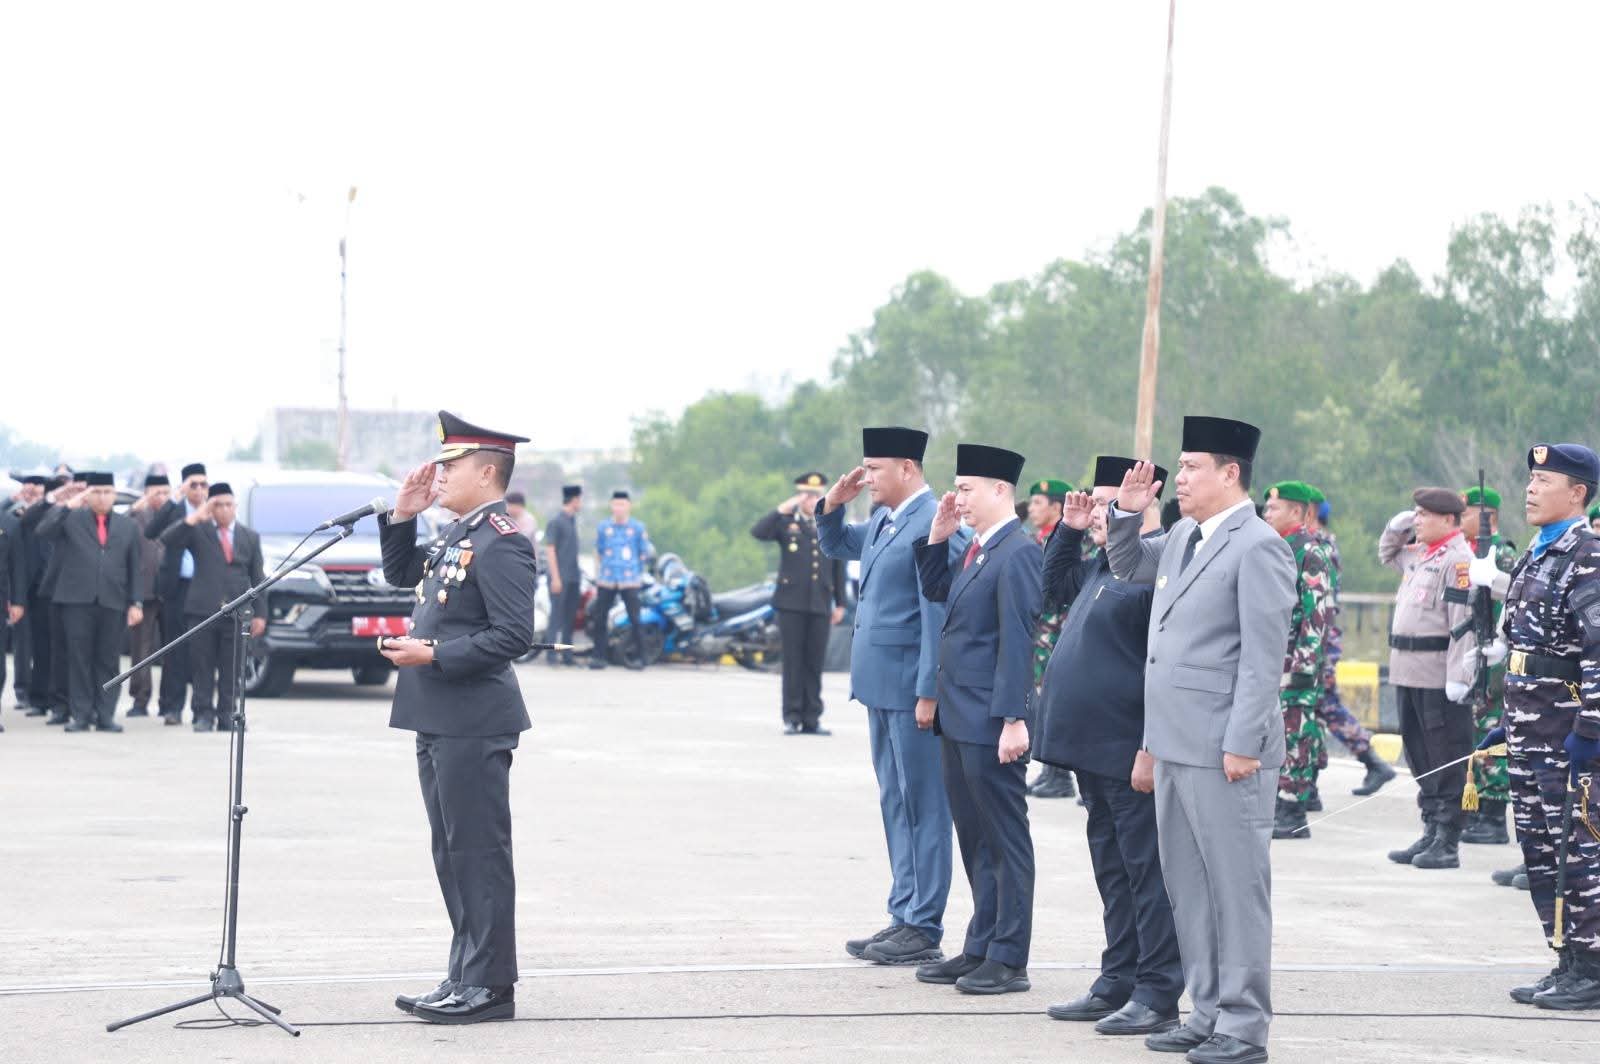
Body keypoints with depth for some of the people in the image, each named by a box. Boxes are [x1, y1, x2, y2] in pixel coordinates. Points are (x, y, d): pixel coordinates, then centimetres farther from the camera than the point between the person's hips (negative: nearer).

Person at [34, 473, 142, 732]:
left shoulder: (128, 527, 14)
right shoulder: (70, 519, 8)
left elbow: (134, 568, 14)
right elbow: (43, 532, -9)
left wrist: (135, 603, 7)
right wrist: (67, 506, -13)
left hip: (113, 603, 2)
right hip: (77, 601, -2)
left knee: (107, 661, 2)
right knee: (79, 659, -1)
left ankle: (105, 715, 6)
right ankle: (80, 715, 3)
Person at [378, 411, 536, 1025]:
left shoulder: (501, 543, -15)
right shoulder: (455, 535, 14)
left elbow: (513, 635, -21)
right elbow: (401, 575, 29)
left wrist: (434, 655, -21)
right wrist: (402, 516, 14)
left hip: (473, 726, -10)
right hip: (438, 720, 10)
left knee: (479, 853, -5)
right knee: (453, 853, 14)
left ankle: (489, 986, -1)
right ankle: (466, 978, 21)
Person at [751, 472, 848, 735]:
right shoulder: (786, 523, 4)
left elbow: (839, 567, 15)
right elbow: (758, 532, -13)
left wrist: (840, 603, 12)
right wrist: (782, 510, -20)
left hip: (820, 605, 2)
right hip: (792, 603, -2)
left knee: (815, 663, 3)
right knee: (793, 661, -1)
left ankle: (812, 718, 6)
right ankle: (792, 718, 2)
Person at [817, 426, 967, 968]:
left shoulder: (935, 526, -16)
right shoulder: (883, 521, 12)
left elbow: (939, 615, -19)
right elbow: (836, 546, 31)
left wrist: (929, 693, -21)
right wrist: (833, 504, 10)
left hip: (911, 688, -10)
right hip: (881, 685, 10)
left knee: (924, 807, -3)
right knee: (895, 804, 14)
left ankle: (924, 931, 1)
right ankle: (904, 918, 21)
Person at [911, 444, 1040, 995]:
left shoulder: (1018, 552, -15)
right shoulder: (975, 550, 13)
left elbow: (1017, 641, -19)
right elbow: (937, 591, 26)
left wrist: (1013, 719, -22)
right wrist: (937, 537, 12)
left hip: (991, 722, -10)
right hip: (959, 720, 10)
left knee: (1005, 840, -2)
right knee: (975, 839, 14)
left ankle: (1008, 959, 3)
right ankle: (980, 950, 21)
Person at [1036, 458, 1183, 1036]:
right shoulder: (1102, 566, 14)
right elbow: (1054, 588, 35)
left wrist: (1151, 749, -24)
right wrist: (1069, 530, 20)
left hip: (1130, 751, -10)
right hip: (1093, 747, 10)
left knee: (1145, 872, -4)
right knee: (1112, 866, 16)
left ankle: (1157, 997, 1)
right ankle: (1118, 984, 24)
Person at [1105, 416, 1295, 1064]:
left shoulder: (1258, 547, -12)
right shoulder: (1183, 538, 13)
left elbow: (1263, 657, -16)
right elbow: (1128, 567, 33)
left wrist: (1243, 744, -19)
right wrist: (1128, 513, 14)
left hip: (1225, 751, -9)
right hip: (1175, 745, 9)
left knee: (1237, 886, -2)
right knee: (1187, 887, 14)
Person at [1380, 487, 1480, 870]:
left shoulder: (1458, 559, -13)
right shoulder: (1418, 554, 16)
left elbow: (1464, 622, -19)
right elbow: (1387, 553, 38)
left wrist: (1459, 677, -23)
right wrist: (1397, 526, 17)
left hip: (1439, 678, -9)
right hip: (1410, 675, 9)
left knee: (1446, 760, -3)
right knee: (1420, 756, 14)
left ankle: (1447, 845, 0)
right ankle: (1431, 835, 22)